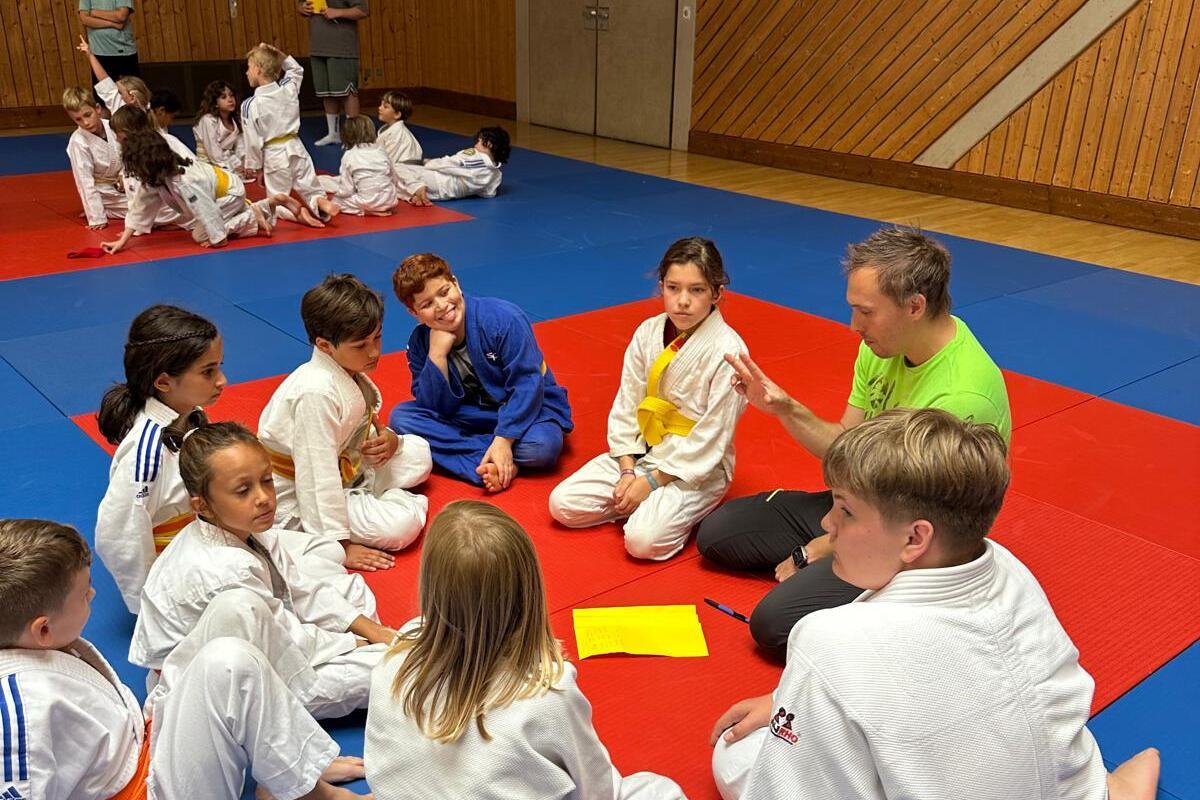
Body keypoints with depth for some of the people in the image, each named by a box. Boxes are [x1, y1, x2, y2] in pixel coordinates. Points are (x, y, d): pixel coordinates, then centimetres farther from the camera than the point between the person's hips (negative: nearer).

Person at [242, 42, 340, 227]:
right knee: (313, 193, 13)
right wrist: (278, 54, 10)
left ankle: (296, 212, -23)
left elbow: (254, 142, -9)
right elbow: (297, 69, 22)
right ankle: (321, 203, -24)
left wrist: (257, 169, 3)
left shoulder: (250, 105, -13)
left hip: (275, 157, -4)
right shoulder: (289, 88, -2)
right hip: (296, 150, 4)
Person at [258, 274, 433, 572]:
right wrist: (339, 545, -26)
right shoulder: (316, 394, -31)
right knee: (400, 525, -24)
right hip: (299, 503, -9)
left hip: (343, 473, 9)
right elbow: (317, 478, -30)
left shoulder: (351, 373, -2)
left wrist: (387, 439, -11)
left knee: (418, 452, 5)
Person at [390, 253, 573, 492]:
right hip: (468, 416, 5)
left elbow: (527, 385, -22)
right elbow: (435, 408, -12)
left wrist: (503, 440, -29)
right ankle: (496, 466, -26)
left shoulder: (504, 318, -22)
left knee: (542, 446, -38)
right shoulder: (420, 342, -8)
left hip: (524, 411, -5)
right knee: (400, 417, -19)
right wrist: (437, 354, -25)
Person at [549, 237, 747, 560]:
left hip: (696, 468, -5)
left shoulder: (728, 351, -19)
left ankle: (687, 508, 2)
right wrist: (628, 471, -9)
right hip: (640, 451, 6)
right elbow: (626, 406, 1)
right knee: (562, 504, -5)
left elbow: (711, 437, -17)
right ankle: (642, 503, 8)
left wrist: (652, 480, -16)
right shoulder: (648, 332, -3)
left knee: (644, 539, -26)